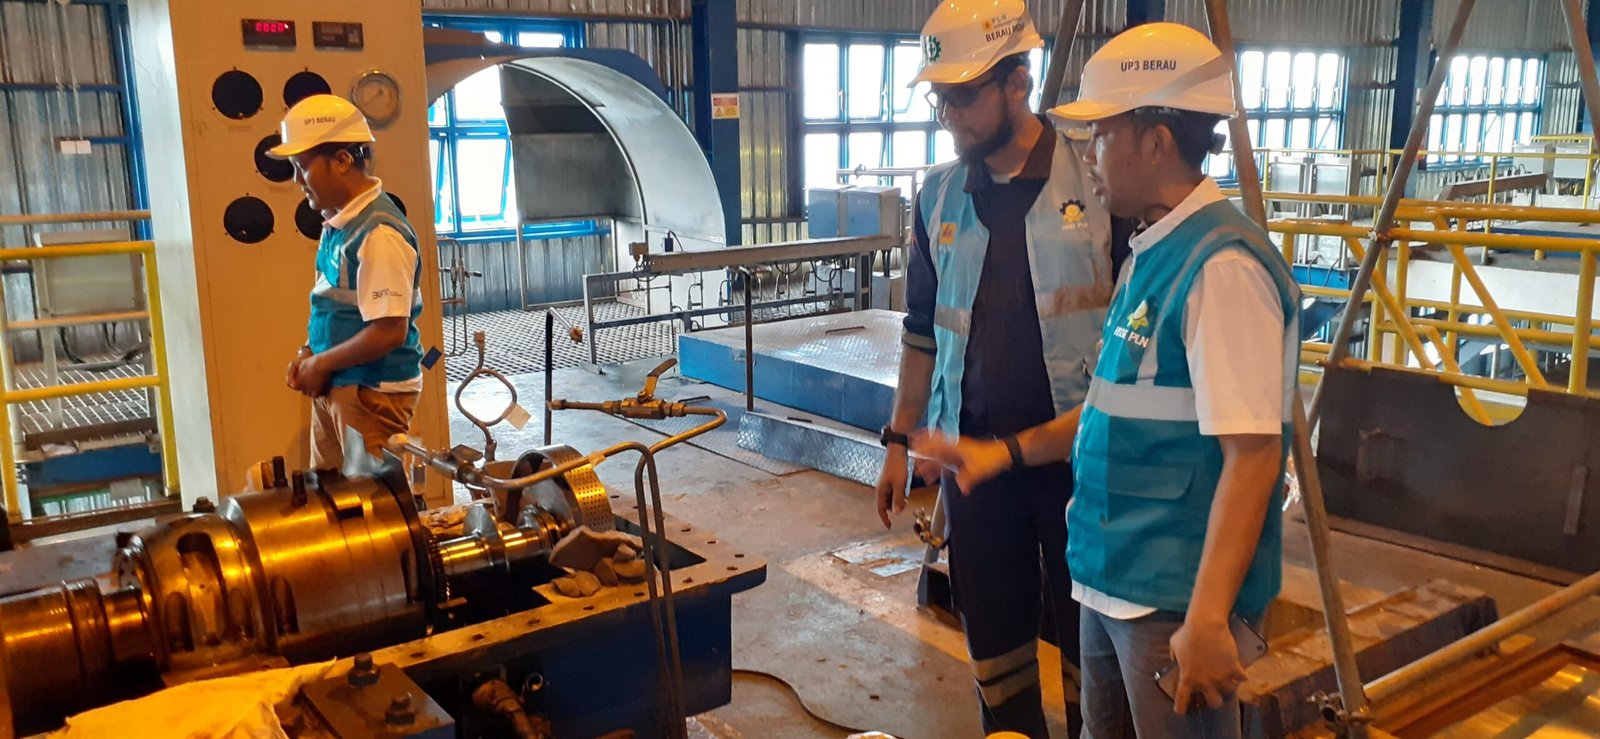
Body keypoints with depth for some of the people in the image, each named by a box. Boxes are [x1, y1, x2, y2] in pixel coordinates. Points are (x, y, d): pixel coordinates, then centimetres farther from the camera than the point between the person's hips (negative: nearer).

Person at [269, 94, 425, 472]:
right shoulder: (337, 225, 7)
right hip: (334, 387, 9)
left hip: (373, 393, -9)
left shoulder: (379, 232, -21)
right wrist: (308, 355, 3)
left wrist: (321, 363, -13)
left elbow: (389, 330, -25)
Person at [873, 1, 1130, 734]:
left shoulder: (1098, 177, -9)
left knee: (1088, 635, 10)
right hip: (974, 449, 4)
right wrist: (899, 439, 12)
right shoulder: (939, 193, 4)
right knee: (991, 632, 13)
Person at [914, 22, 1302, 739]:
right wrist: (1009, 451, 15)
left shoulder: (1221, 264, -20)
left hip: (1175, 596, -9)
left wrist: (1207, 617, -26)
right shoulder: (1151, 255, 9)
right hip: (1111, 577, 9)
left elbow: (1251, 452, -24)